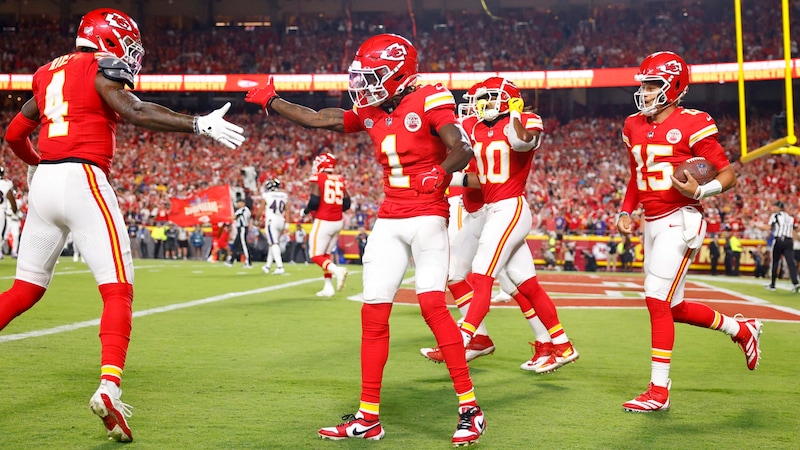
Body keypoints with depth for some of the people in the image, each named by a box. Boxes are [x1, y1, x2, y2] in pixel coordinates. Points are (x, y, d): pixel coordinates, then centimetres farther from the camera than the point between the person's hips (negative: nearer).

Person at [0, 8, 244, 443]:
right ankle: (108, 386, -20)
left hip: (44, 182, 7)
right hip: (81, 180, -7)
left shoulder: (49, 73, 19)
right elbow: (136, 113, -18)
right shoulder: (100, 69, -3)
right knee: (118, 290, -7)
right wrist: (199, 125, -18)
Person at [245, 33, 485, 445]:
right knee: (374, 314, 3)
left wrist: (441, 173, -36)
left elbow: (462, 148, -17)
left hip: (427, 217, -7)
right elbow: (316, 120, 19)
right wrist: (270, 102, 22)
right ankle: (368, 417, 10)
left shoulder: (428, 102, -9)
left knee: (433, 305, -18)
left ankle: (469, 407, -8)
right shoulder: (370, 113, 11)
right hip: (388, 221, 7)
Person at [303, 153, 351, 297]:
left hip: (323, 222, -6)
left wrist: (305, 211, 2)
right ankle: (328, 287, 15)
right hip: (338, 222, 6)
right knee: (326, 254, 18)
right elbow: (346, 204, 7)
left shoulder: (317, 178, -8)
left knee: (316, 256, 1)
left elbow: (314, 201, -16)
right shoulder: (340, 180, 8)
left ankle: (337, 270, -24)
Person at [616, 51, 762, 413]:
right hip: (652, 223, 8)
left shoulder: (691, 125, -11)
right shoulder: (634, 128, 10)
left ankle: (659, 391, -4)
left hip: (680, 221, -8)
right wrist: (625, 212, 12)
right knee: (673, 307, 13)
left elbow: (728, 174, -8)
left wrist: (700, 191, -26)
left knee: (657, 300, -13)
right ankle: (741, 329, 37)